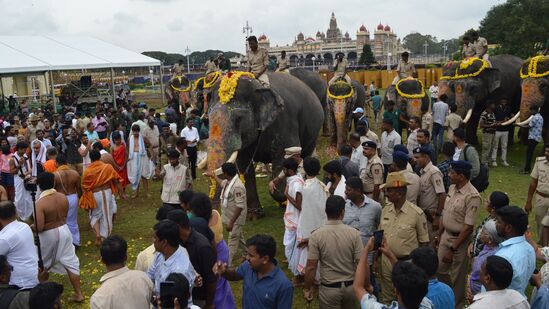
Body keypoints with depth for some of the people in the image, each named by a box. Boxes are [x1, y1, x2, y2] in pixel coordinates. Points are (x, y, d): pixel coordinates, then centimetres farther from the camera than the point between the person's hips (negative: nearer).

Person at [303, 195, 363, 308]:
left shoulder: (316, 235, -14)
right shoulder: (354, 233, -11)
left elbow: (311, 267, -13)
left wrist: (307, 288, 0)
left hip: (329, 288, -2)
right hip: (350, 286, 2)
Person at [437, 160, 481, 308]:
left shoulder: (472, 196, -24)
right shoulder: (452, 188, 0)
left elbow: (468, 227, -23)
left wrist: (453, 249, -21)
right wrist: (439, 235, 14)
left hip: (460, 240, -7)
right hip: (446, 235, 7)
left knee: (457, 275, 10)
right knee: (440, 269, 19)